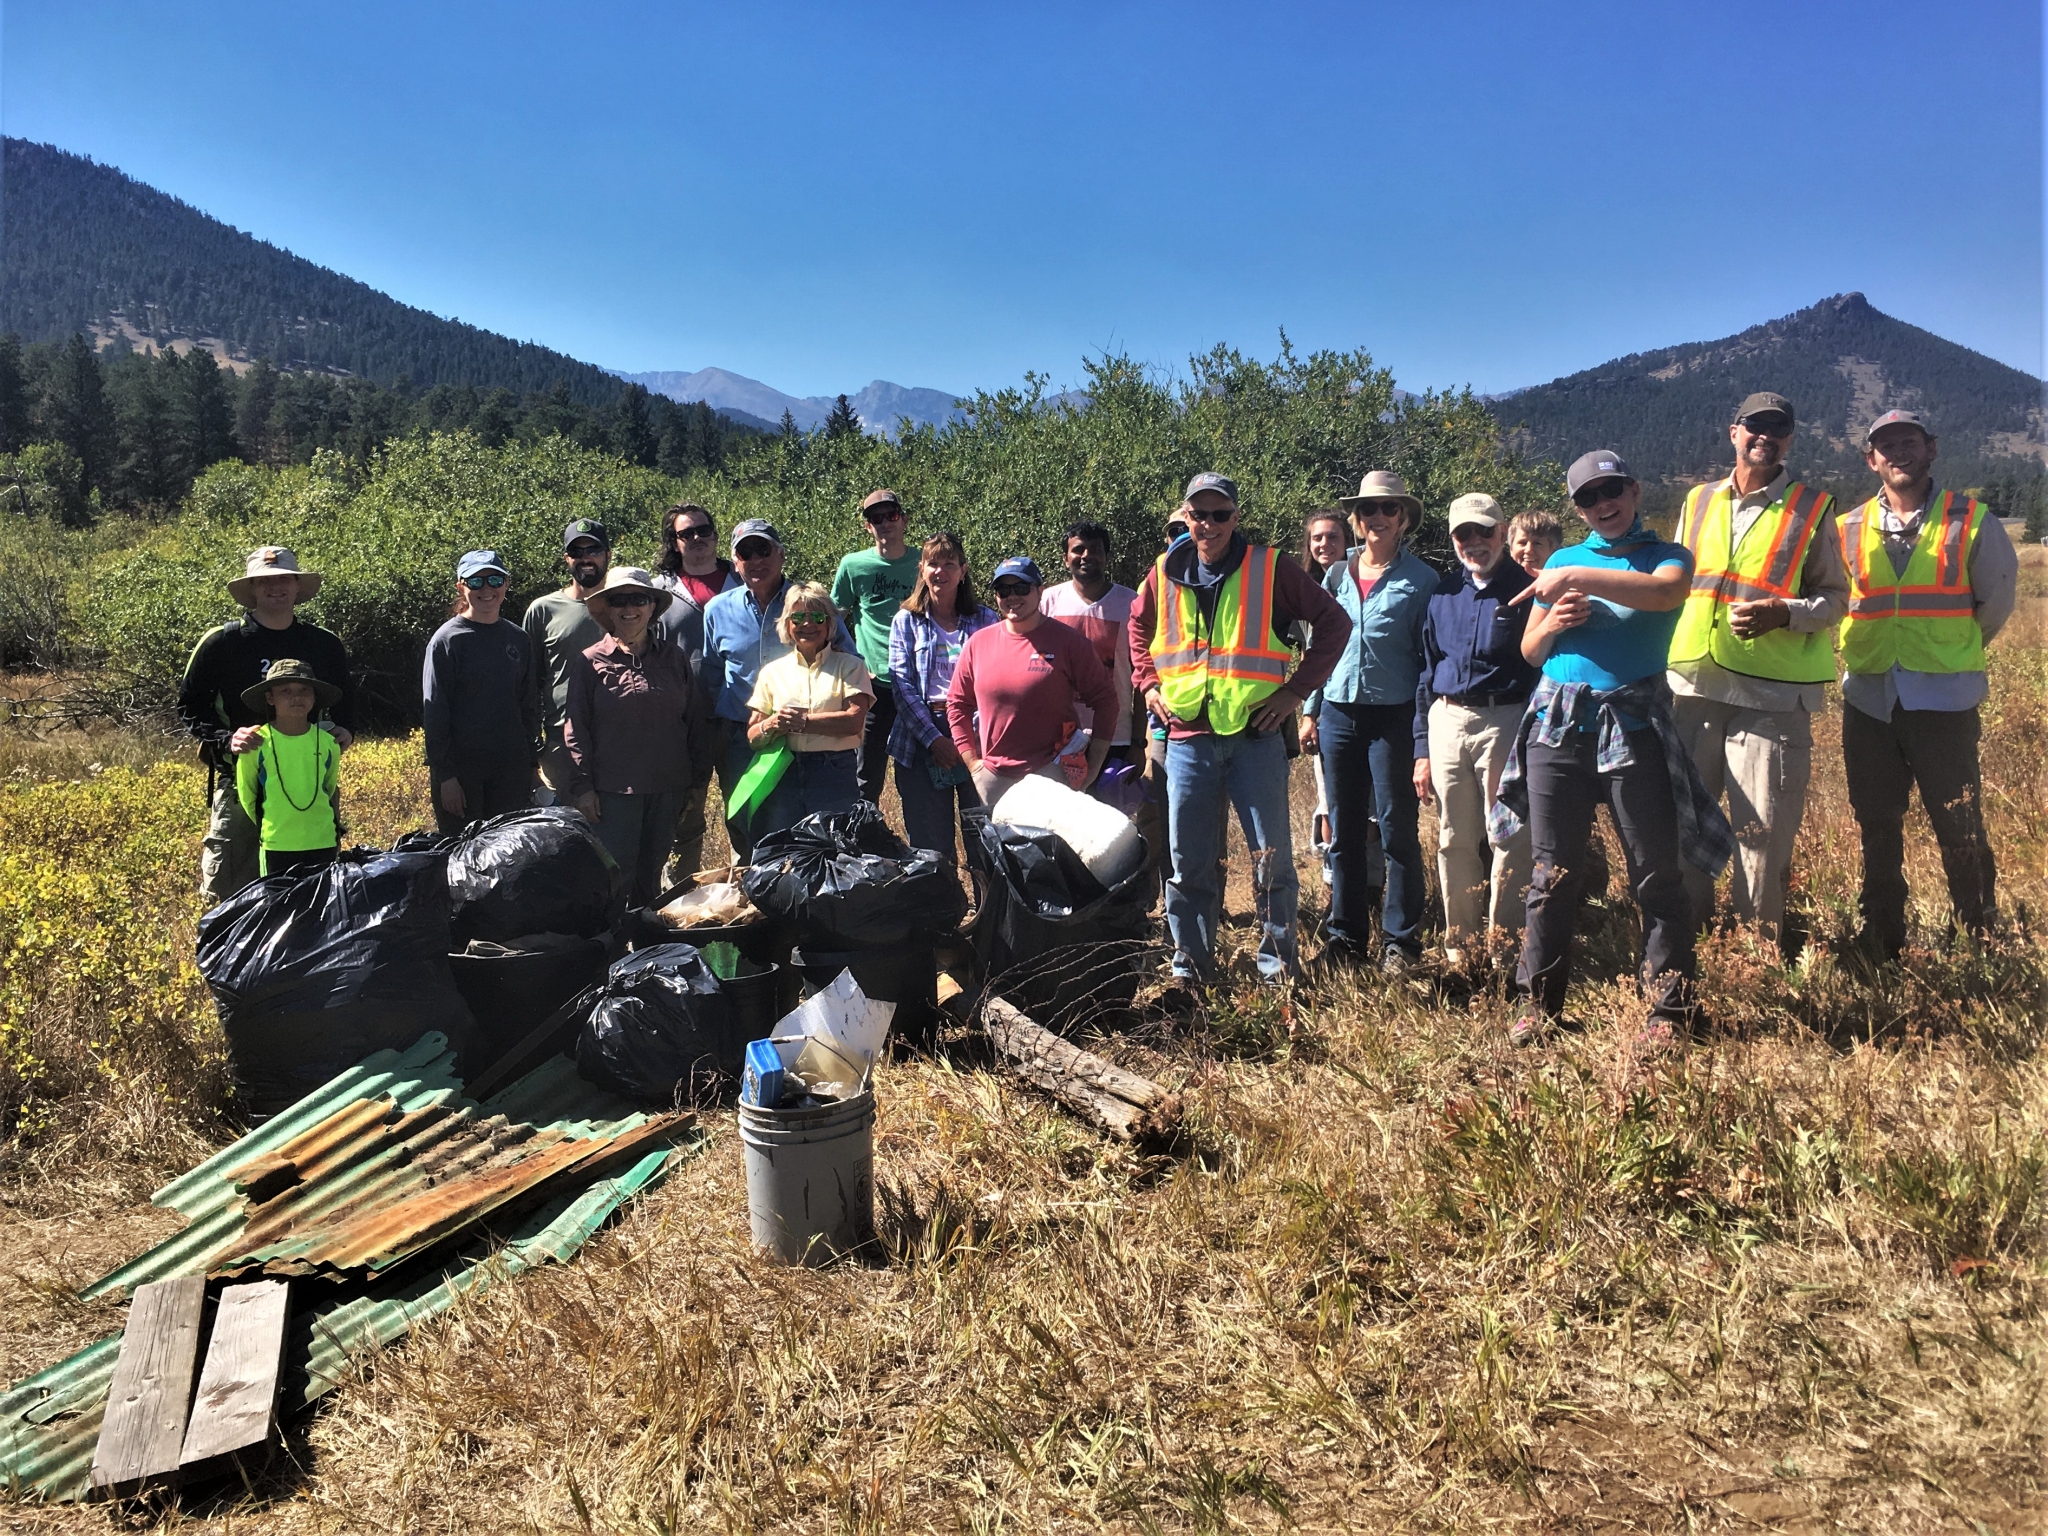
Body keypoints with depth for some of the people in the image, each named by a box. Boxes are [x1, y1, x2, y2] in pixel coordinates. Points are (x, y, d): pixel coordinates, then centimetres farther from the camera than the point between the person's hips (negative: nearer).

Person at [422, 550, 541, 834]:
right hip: (461, 768, -4)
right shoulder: (447, 640, -4)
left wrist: (530, 763, 8)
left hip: (511, 769, 4)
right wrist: (444, 774, -11)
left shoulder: (518, 639, 9)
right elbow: (434, 712, -5)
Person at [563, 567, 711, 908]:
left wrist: (699, 779, 8)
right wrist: (581, 786, -7)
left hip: (666, 789, 3)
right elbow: (576, 730, -1)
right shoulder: (591, 662, 0)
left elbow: (695, 721, 11)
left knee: (652, 878, 12)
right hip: (613, 789, -3)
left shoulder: (674, 658, 8)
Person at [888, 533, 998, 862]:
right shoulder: (906, 621, 7)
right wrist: (933, 738, -11)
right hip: (922, 738, 0)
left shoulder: (984, 620, 7)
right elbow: (903, 687, -1)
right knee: (929, 842, 4)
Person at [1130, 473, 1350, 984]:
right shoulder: (1165, 574, 6)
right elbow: (1138, 628, 24)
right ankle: (1188, 968, 19)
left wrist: (1297, 689, -5)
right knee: (1186, 860, 7)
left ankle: (1278, 964, 17)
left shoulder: (1269, 569, -3)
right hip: (1187, 736, 3)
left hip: (1255, 735, -2)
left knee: (1271, 855, 3)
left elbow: (1334, 621, 2)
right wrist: (1148, 684, 10)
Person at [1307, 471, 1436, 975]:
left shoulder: (1422, 579, -1)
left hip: (1392, 716, -4)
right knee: (1343, 830, 9)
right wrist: (1311, 711, 10)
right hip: (1339, 713, 4)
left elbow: (1431, 660, -4)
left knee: (1397, 830, -1)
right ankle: (1346, 932, 19)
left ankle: (1400, 939, 11)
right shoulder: (1337, 576, 10)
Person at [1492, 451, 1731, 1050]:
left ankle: (1669, 1009, 8)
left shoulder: (1665, 556, 6)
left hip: (1632, 727, -3)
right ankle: (1540, 1003, 15)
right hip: (1557, 726, 3)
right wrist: (1552, 623, -3)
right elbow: (1530, 651, 18)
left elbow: (1666, 592, -20)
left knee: (1657, 875, -1)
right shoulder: (1563, 560, 16)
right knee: (1552, 875, 6)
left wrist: (1580, 578, -22)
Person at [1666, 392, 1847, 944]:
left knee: (1765, 827, -3)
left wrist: (1783, 613, -17)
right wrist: (1667, 660, 10)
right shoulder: (1698, 501, 13)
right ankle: (1684, 935, 21)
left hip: (1773, 693, -3)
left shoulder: (1812, 509, 4)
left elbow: (1835, 598, 3)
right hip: (1693, 686, 3)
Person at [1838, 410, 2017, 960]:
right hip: (1868, 699, 3)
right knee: (1877, 829, 12)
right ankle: (1881, 948, 24)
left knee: (1960, 831, 0)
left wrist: (1955, 652, 13)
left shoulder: (1970, 521, -3)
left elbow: (1997, 598, 6)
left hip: (1944, 698, -3)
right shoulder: (1849, 529, 4)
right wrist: (1874, 646, 11)